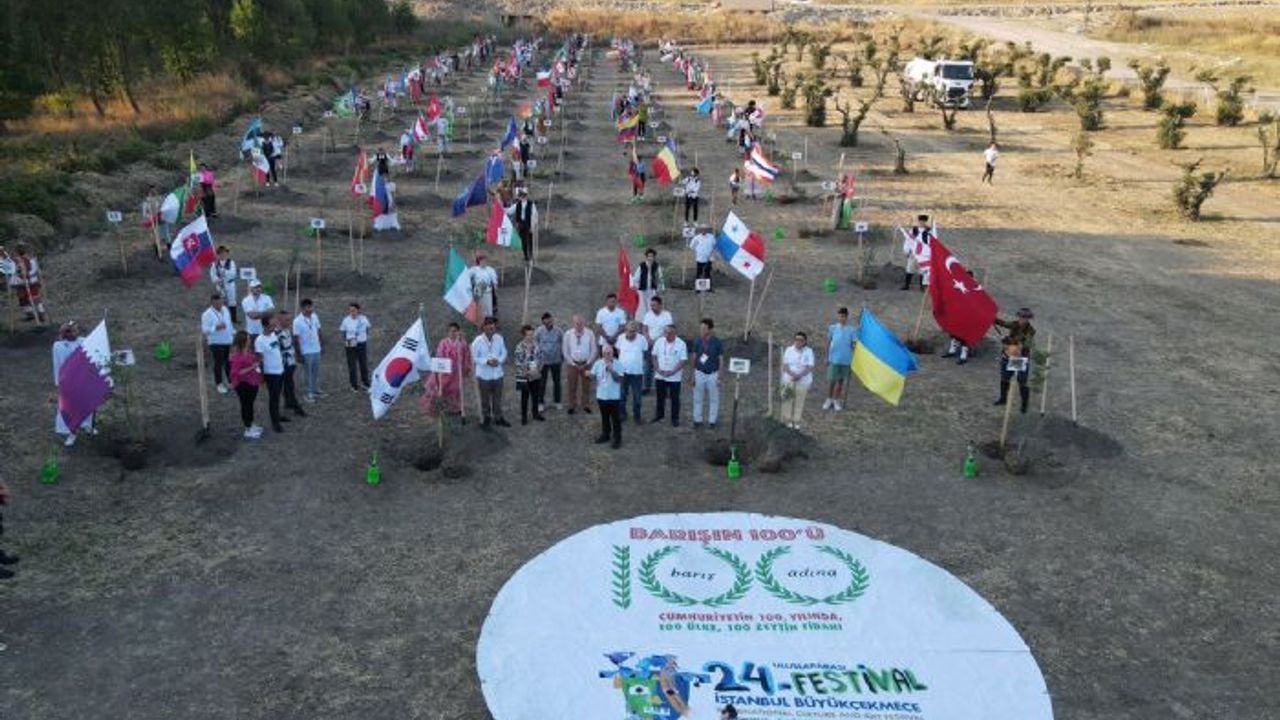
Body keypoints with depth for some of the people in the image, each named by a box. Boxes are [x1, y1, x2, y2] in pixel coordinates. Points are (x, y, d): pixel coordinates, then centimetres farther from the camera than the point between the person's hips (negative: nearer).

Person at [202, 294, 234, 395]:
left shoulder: (225, 309, 7)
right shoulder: (207, 314, -15)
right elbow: (204, 329, -18)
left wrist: (233, 333, 18)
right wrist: (216, 328, -31)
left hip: (228, 341, 6)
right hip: (216, 343, -6)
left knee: (229, 362, 14)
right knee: (219, 363, -1)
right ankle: (219, 384, 11)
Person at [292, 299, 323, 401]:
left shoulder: (315, 317, -3)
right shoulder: (297, 321, -19)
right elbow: (296, 338, -15)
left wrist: (320, 343, 12)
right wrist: (298, 354, -13)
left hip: (316, 349, 6)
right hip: (306, 352, -6)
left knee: (316, 372, 17)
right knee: (308, 373, 6)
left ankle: (316, 390, 31)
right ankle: (309, 393, 16)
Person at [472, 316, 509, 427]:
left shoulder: (499, 338, -7)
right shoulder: (478, 341, -15)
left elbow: (504, 353, 3)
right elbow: (474, 358, -10)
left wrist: (499, 360, -18)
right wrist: (487, 361, -24)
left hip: (497, 374, 3)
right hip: (484, 375, -3)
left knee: (497, 398, 13)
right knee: (485, 398, 11)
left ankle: (498, 417, 27)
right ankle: (486, 417, 29)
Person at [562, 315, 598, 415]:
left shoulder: (590, 333, -5)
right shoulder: (568, 334, -4)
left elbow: (593, 350, -1)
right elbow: (566, 351, 0)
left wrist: (587, 364, -6)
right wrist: (573, 364, -5)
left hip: (586, 364, 0)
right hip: (573, 364, 0)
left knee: (586, 386, 9)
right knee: (572, 386, 5)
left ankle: (586, 405, 20)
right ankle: (572, 406, 15)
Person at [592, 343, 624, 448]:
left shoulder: (617, 364, -9)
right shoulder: (597, 363, -1)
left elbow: (619, 379, -15)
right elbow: (593, 377, 3)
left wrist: (611, 370, -24)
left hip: (614, 396, -3)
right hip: (601, 395, 4)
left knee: (616, 418, 1)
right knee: (604, 417, 17)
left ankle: (617, 438, 8)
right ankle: (605, 435, 32)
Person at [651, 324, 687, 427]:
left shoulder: (681, 344, -12)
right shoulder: (659, 341, -3)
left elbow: (683, 360, -12)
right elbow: (654, 356, 5)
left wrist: (672, 372, -19)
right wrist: (657, 369, -9)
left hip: (674, 377, -3)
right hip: (660, 376, 3)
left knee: (675, 398, 6)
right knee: (660, 397, 16)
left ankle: (675, 419, 18)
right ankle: (660, 415, 34)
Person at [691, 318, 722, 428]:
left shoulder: (717, 342, -10)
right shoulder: (697, 341, -5)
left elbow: (720, 359, -3)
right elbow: (694, 358, 4)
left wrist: (719, 377, -4)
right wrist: (693, 375, 5)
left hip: (712, 374, -1)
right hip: (699, 373, 2)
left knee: (713, 399, 9)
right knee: (697, 398, 9)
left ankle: (712, 421, 22)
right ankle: (697, 420, 22)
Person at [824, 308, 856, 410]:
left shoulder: (851, 330, 0)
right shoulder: (832, 328, 0)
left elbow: (853, 344, 2)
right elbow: (828, 343, 5)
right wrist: (827, 357, 4)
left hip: (845, 360, 1)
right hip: (834, 359, -1)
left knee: (841, 381, 8)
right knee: (831, 380, -1)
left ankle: (837, 400, 20)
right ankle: (829, 399, 15)